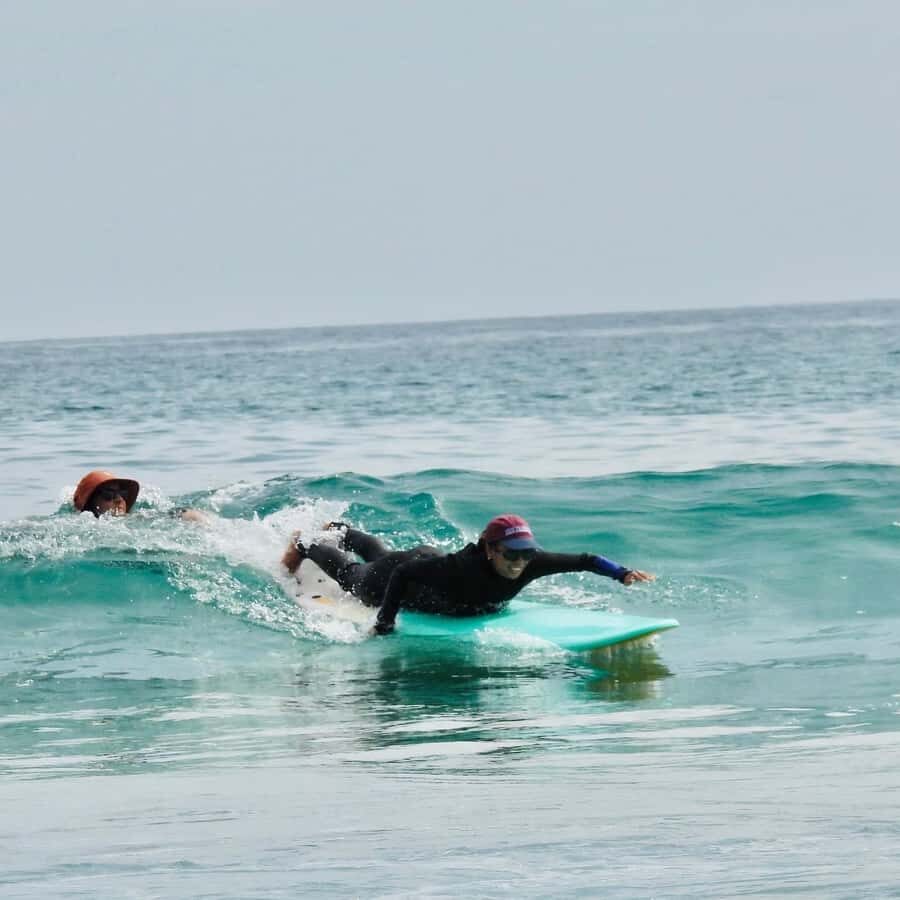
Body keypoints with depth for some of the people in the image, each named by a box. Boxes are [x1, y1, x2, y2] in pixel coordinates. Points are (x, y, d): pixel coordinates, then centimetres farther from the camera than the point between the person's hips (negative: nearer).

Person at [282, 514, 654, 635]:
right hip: (394, 575, -6)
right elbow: (402, 574, -38)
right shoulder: (460, 569, -48)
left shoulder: (529, 563, -35)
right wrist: (384, 626, -36)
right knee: (351, 575, 29)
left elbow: (584, 560, -32)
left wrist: (623, 573, -46)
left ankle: (338, 531, 67)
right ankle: (306, 546, 56)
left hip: (429, 560, 6)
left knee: (379, 556, 39)